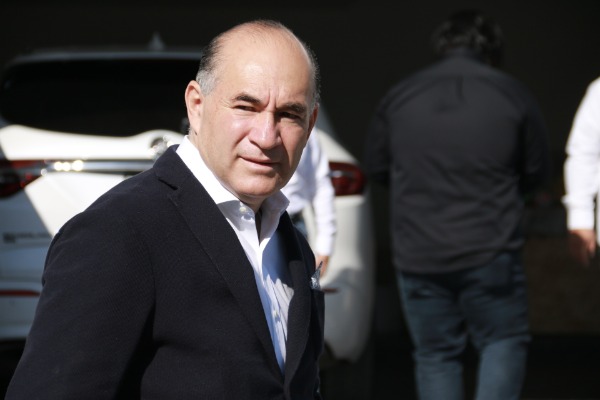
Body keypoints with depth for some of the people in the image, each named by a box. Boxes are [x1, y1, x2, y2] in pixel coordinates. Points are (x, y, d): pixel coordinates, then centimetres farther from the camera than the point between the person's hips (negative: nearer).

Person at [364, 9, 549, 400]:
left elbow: (376, 168, 13)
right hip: (490, 252, -2)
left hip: (418, 256, 2)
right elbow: (536, 172, 8)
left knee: (435, 355, 11)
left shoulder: (399, 97, 4)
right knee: (504, 342, 12)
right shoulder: (513, 96, -1)